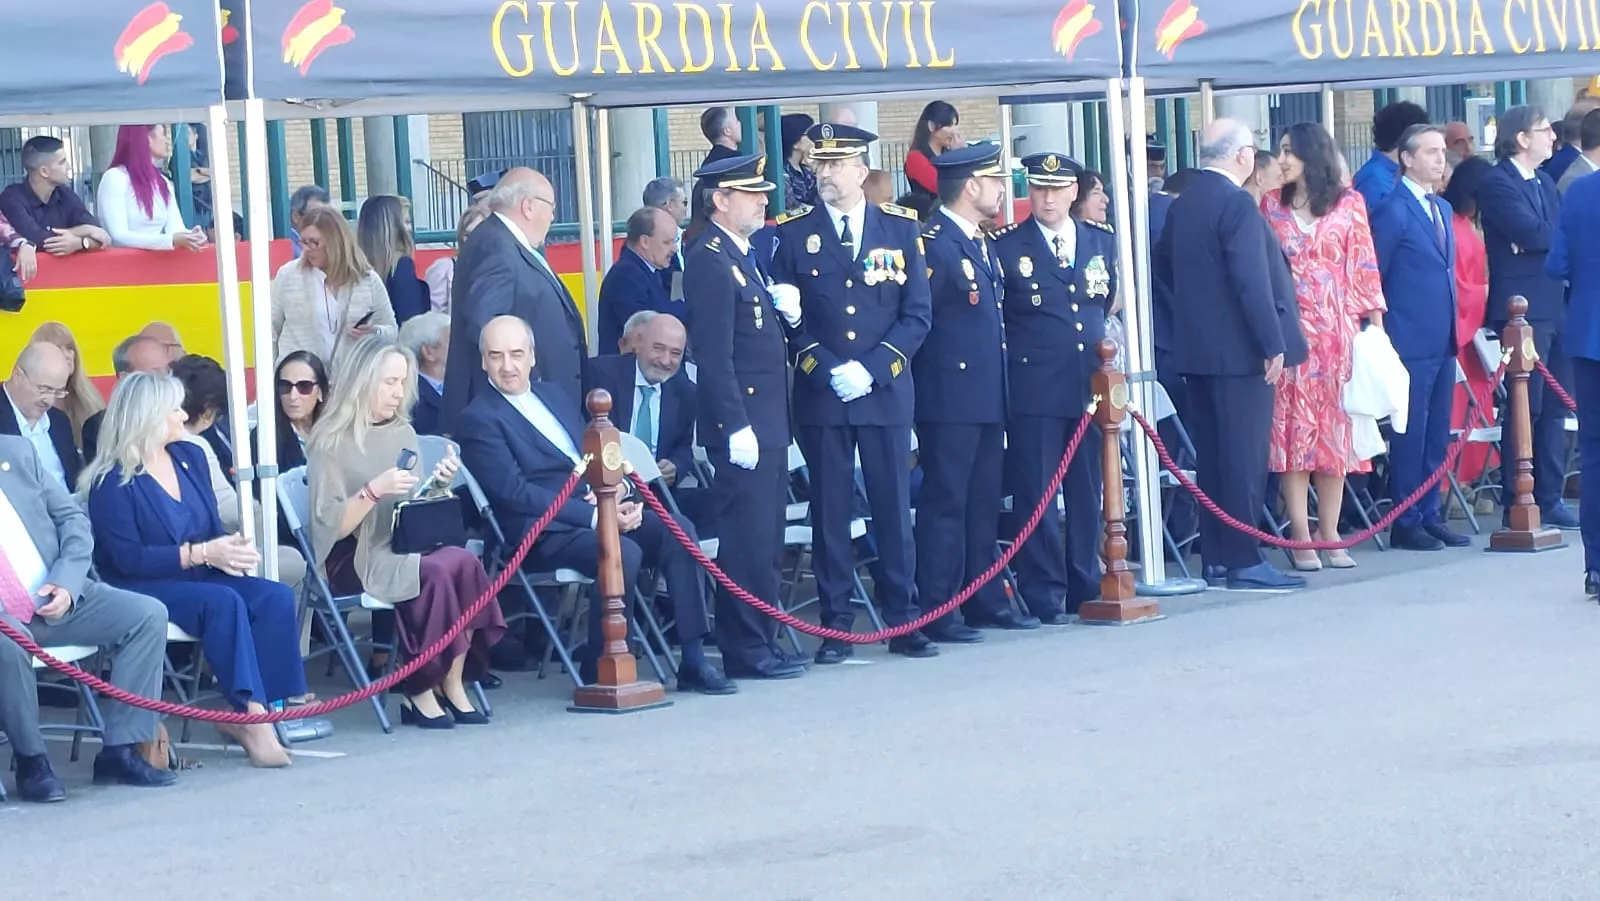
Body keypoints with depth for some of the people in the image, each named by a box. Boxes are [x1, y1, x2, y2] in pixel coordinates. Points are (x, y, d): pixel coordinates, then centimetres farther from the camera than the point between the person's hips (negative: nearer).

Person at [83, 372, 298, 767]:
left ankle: (274, 705, -22)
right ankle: (251, 714, -35)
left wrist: (229, 550, -10)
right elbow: (129, 559, -16)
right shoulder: (112, 482, -9)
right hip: (141, 587, -7)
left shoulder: (190, 457, 12)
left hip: (196, 575, 7)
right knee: (223, 601, -34)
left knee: (277, 597, -19)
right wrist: (202, 554, -20)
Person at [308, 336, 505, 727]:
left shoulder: (403, 433, 16)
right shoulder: (331, 445, -3)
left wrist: (438, 485, 0)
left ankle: (451, 685, -22)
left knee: (465, 561, -26)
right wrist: (373, 490, -23)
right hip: (354, 560, -6)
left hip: (403, 548, 6)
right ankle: (421, 692, -21)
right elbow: (330, 527, -11)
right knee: (436, 571, -32)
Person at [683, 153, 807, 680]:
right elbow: (714, 354, -19)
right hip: (742, 427, -10)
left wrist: (786, 311, 2)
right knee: (747, 543, -7)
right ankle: (747, 652, -3)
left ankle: (762, 644, 18)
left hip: (769, 424, 10)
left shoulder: (744, 258, 17)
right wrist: (737, 427, -22)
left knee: (765, 541, 12)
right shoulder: (709, 263, -13)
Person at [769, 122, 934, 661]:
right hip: (820, 395, -1)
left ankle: (902, 621, 10)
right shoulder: (792, 234, 5)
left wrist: (871, 368, -9)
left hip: (887, 392, 1)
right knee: (830, 511, 1)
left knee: (894, 507, 3)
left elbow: (917, 314, 3)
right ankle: (836, 627, 6)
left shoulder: (901, 230, 7)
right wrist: (828, 370, -12)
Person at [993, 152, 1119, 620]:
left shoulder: (1102, 242, 13)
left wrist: (1109, 345, 12)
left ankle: (1087, 588, 17)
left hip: (1091, 385, 4)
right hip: (1034, 391, -4)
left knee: (1089, 492, 8)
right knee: (1036, 494, -3)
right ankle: (1044, 595, 3)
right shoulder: (1006, 247, -1)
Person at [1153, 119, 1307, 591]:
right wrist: (1273, 344, -17)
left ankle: (1216, 555, 17)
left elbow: (1162, 264, 20)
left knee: (1210, 453, 12)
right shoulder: (1237, 203, -15)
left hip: (1195, 347, 8)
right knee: (1244, 454, -5)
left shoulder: (1182, 203, 10)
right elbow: (1252, 281, -20)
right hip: (1237, 348, -8)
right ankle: (1244, 560, -6)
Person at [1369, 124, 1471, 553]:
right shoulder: (1392, 211, -10)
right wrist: (1380, 336, -9)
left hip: (1443, 341, 8)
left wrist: (1453, 330, 15)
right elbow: (1372, 277, -9)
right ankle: (1406, 523, 2)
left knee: (1437, 435, 11)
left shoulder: (1442, 210, 16)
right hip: (1411, 342, -8)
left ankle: (1430, 515, 18)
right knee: (1410, 433, -4)